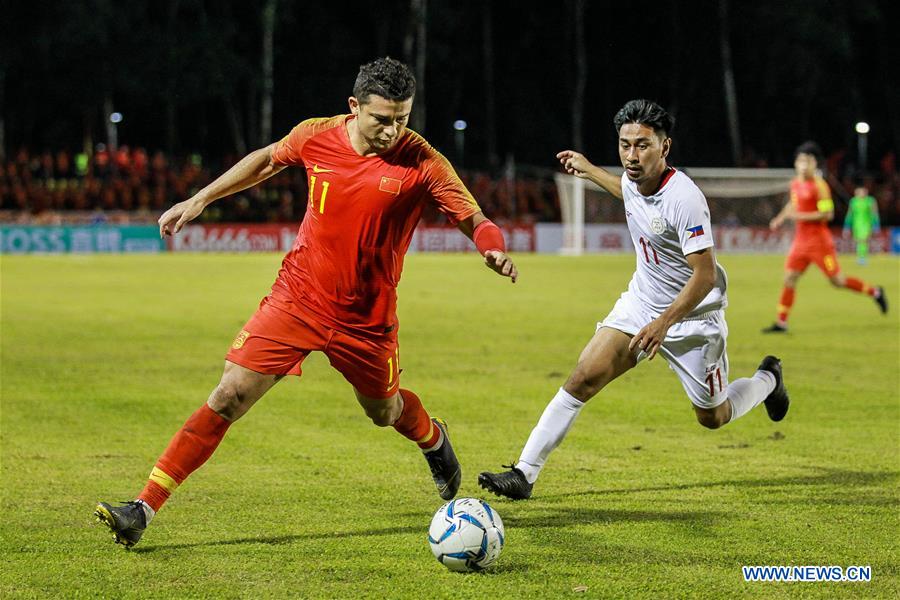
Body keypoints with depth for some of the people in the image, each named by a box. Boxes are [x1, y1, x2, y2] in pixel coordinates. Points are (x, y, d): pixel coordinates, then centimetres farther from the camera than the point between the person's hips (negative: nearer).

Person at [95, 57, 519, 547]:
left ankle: (434, 439, 59)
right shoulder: (316, 137, -8)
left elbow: (474, 220, -12)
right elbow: (268, 160, 13)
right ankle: (143, 510, -9)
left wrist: (494, 249, -35)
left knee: (383, 410, 20)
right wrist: (199, 200, 13)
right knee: (230, 395, -11)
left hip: (366, 317, 0)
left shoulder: (423, 163, -15)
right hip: (297, 298, 1)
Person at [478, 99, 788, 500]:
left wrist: (664, 322, -34)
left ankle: (767, 381, 42)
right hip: (640, 303, 6)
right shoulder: (634, 180, -6)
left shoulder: (684, 199, -28)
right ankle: (524, 474, -11)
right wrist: (589, 170, 28)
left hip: (692, 316, -6)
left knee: (713, 418, 10)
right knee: (584, 378, -11)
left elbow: (705, 274, -27)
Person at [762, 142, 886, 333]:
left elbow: (827, 214, -19)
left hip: (819, 240, -7)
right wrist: (780, 218, 18)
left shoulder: (819, 185, -14)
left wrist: (800, 216, -22)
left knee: (837, 280, -2)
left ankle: (874, 292, 18)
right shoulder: (795, 183, 9)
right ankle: (781, 322, 4)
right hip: (801, 239, 7)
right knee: (789, 278, 0)